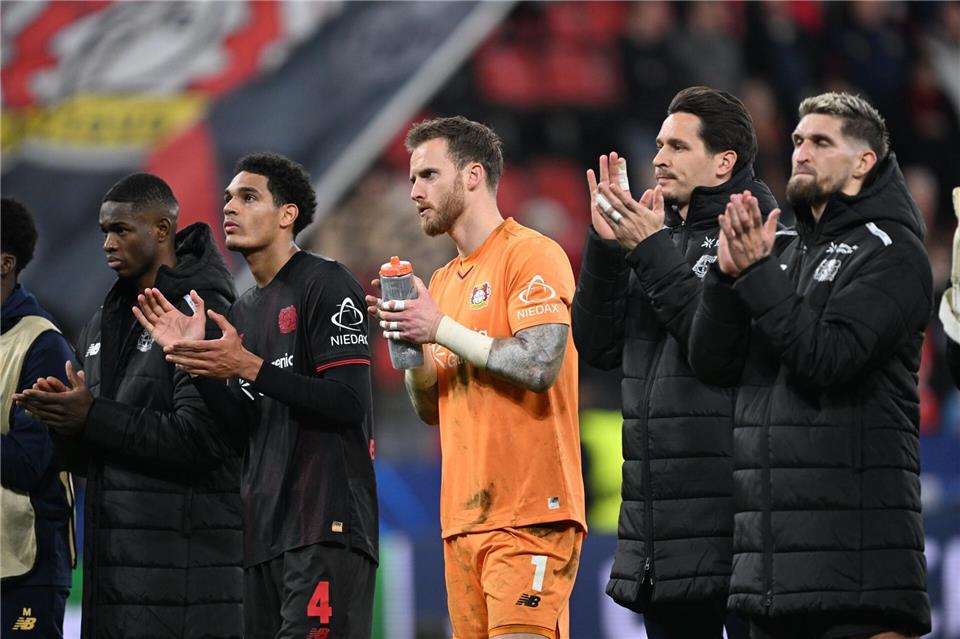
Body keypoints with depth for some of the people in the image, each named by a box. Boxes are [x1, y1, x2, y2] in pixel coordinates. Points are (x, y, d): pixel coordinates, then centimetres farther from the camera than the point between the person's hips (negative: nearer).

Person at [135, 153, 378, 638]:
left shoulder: (326, 285, -4)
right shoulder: (243, 312, 19)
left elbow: (349, 403, -13)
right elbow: (245, 430, 14)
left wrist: (250, 368, -19)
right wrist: (192, 358, 2)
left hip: (326, 524, -8)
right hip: (264, 530, 8)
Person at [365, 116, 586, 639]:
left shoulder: (532, 256, -5)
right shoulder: (443, 281, 20)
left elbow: (539, 366, -18)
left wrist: (441, 329, -12)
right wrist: (409, 339, 2)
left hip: (528, 514, -8)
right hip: (463, 516, 8)